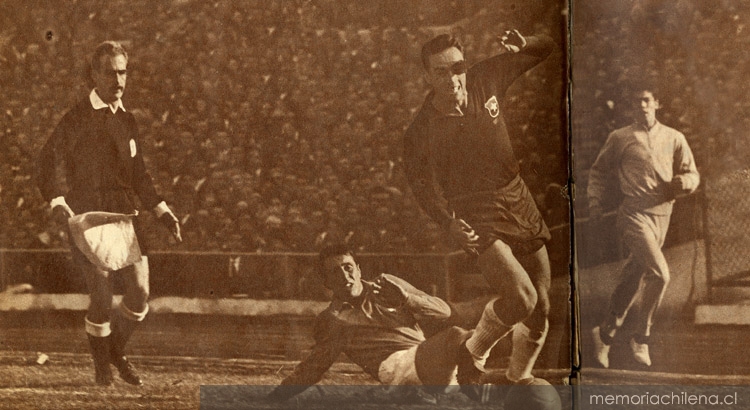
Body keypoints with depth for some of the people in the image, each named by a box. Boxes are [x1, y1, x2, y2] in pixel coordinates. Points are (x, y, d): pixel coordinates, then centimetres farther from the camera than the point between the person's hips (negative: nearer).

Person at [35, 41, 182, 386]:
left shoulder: (127, 120, 16)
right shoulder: (77, 119, -3)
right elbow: (50, 162, -8)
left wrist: (161, 211, 16)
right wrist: (57, 202, -24)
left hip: (124, 216, 5)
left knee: (139, 295, -1)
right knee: (101, 298, -9)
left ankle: (117, 349, 26)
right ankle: (102, 365, 15)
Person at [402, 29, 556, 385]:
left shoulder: (485, 80, -1)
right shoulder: (421, 131, -12)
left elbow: (545, 49, 11)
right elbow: (423, 185, -7)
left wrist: (524, 46, -12)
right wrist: (450, 223, -23)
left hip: (520, 206, 6)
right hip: (478, 219, -5)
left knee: (539, 311, 8)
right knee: (520, 296, -26)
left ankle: (519, 379, 31)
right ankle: (472, 358, 0)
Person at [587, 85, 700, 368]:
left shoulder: (674, 138, 12)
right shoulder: (620, 138, 5)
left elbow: (693, 175, 14)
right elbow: (599, 171, 16)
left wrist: (682, 182, -9)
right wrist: (595, 202, 3)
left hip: (662, 214, 4)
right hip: (634, 213, -4)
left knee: (633, 278, 10)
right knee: (660, 274, -19)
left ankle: (605, 333, 25)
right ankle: (641, 338, -4)